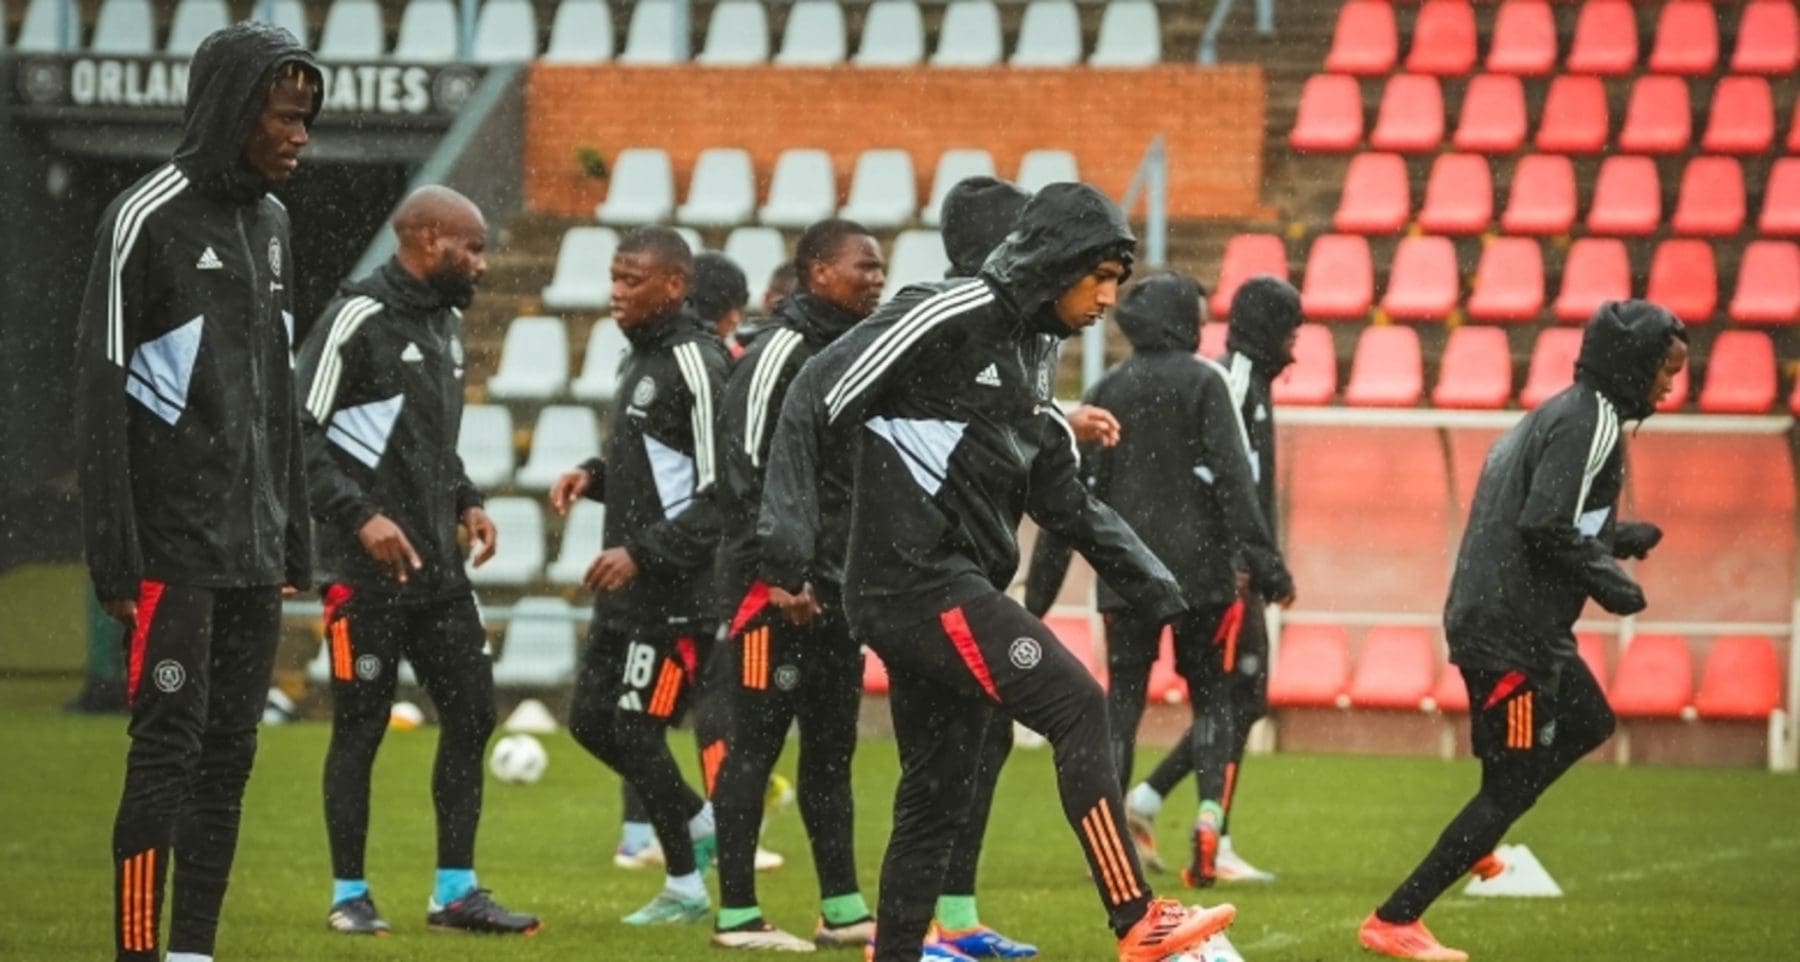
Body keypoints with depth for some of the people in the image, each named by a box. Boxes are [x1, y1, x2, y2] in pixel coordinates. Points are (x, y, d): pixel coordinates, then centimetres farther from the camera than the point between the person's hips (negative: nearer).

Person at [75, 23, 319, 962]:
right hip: (174, 547, -7)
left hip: (253, 547, 7)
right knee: (167, 750, -10)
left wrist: (295, 538, 17)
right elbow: (103, 399, -12)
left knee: (230, 754, 6)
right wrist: (115, 559, -15)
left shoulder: (270, 222, 13)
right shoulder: (147, 219, -10)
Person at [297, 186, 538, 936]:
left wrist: (465, 502, 11)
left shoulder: (446, 322, 15)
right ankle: (349, 896, 9)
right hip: (366, 568, -8)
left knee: (471, 713, 5)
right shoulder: (358, 318, -12)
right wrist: (360, 516, -23)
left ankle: (455, 891, 12)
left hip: (436, 566, 8)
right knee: (360, 727, -1)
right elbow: (301, 433, -16)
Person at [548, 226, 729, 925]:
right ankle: (702, 825, 26)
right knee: (591, 719, 11)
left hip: (676, 592, -10)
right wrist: (593, 476, 6)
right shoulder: (642, 356, 13)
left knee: (635, 730, -4)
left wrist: (645, 553, -21)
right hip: (627, 587, 10)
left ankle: (685, 887, 8)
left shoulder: (694, 364, -16)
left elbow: (721, 493, -20)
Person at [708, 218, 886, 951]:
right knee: (756, 745, -5)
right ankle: (737, 915, -2)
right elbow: (747, 471, -17)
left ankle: (842, 910, 14)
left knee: (831, 747, 10)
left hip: (836, 583, 9)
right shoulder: (780, 353, -11)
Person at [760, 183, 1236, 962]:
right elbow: (815, 401, -15)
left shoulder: (1022, 353, 19)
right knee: (1075, 705, -14)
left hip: (954, 593, 10)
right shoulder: (947, 317, -9)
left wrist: (1141, 575, 8)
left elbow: (1061, 500, 21)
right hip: (917, 579, -10)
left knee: (937, 799, 10)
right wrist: (787, 525, -24)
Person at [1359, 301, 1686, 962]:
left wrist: (1615, 537, 14)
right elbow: (1546, 528, -23)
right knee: (1511, 787, -4)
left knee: (1589, 724, 28)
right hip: (1513, 631, -10)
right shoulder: (1592, 423, -14)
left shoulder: (1558, 416, 16)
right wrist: (1608, 580, -13)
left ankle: (1475, 838, 21)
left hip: (1490, 619, 10)